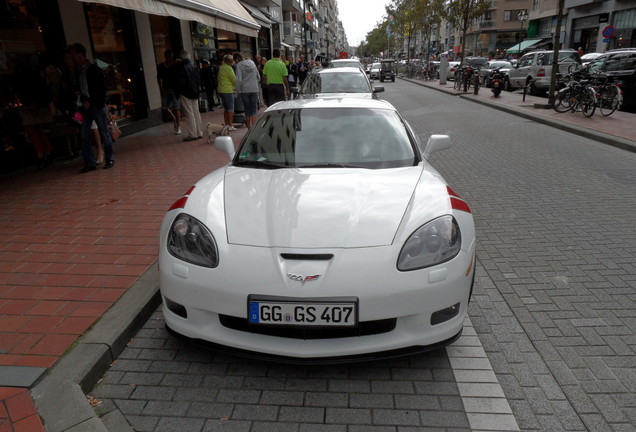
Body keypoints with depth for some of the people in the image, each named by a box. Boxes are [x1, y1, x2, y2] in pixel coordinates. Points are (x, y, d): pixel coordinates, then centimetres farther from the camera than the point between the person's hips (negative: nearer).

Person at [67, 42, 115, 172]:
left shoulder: (94, 69, -4)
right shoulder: (78, 72, 13)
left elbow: (102, 89, -8)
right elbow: (80, 89, 19)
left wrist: (90, 102, -12)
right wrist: (84, 101, 1)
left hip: (97, 106, -6)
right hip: (86, 107, 6)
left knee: (104, 134, 0)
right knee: (85, 137, 0)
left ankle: (110, 160, 11)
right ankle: (90, 163, 5)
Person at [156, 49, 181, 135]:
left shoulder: (176, 66, -3)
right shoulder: (160, 66, 7)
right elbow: (159, 78, 16)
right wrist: (160, 87, 3)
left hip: (174, 89, -4)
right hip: (165, 89, 4)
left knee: (176, 108, -5)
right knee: (164, 108, 1)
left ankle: (178, 127, 3)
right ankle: (174, 120, 27)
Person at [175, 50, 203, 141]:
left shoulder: (181, 68, -14)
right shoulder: (195, 66, 5)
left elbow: (180, 82, -14)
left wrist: (178, 92, -2)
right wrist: (197, 89, 16)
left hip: (185, 94, -7)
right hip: (195, 93, 7)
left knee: (189, 114, -4)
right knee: (196, 112, 12)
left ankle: (192, 134, -3)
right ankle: (199, 133, 16)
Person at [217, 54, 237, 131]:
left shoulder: (221, 68, 13)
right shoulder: (228, 68, -14)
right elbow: (234, 80, -12)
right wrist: (236, 85, 8)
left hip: (221, 90, 9)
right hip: (228, 91, -9)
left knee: (226, 109, 15)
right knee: (230, 109, -4)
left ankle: (226, 125, 19)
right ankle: (230, 126, -4)